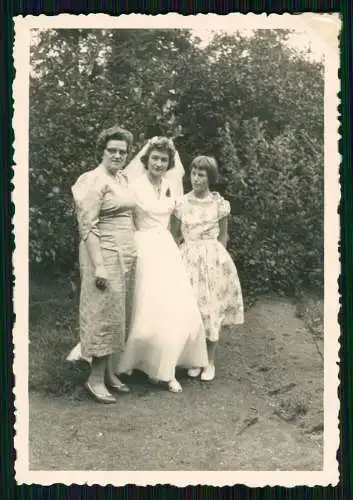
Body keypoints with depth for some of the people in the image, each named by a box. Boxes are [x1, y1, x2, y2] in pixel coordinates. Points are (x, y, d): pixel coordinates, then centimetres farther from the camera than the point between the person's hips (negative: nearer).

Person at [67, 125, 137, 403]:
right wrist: (98, 266, -22)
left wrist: (133, 254, 16)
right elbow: (87, 227, -17)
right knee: (104, 314, -3)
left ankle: (109, 372, 22)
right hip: (105, 255, -8)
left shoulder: (123, 179, 13)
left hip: (127, 255, 8)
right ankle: (95, 379, 8)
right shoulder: (94, 181, -11)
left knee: (118, 315, 12)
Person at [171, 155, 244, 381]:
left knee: (213, 308, 2)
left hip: (214, 258, -1)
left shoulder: (219, 203, 1)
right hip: (189, 258, 1)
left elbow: (223, 236, 9)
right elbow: (175, 236, 9)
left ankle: (210, 361, 14)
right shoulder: (182, 203, 3)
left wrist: (216, 256, -1)